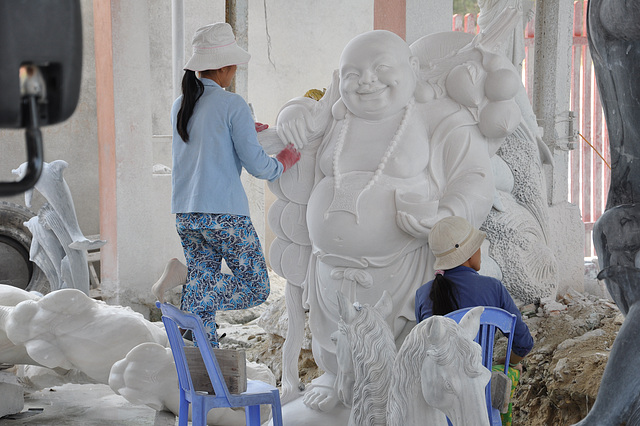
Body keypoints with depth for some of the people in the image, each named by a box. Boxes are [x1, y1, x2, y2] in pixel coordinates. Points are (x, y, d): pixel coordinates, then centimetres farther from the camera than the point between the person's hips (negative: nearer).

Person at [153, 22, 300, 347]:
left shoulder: (180, 106, 10)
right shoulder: (232, 105, -9)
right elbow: (255, 164, -10)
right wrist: (282, 163, 11)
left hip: (185, 214, 7)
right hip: (224, 214, -7)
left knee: (201, 296, 12)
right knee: (255, 289, 5)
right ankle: (187, 273, -14)